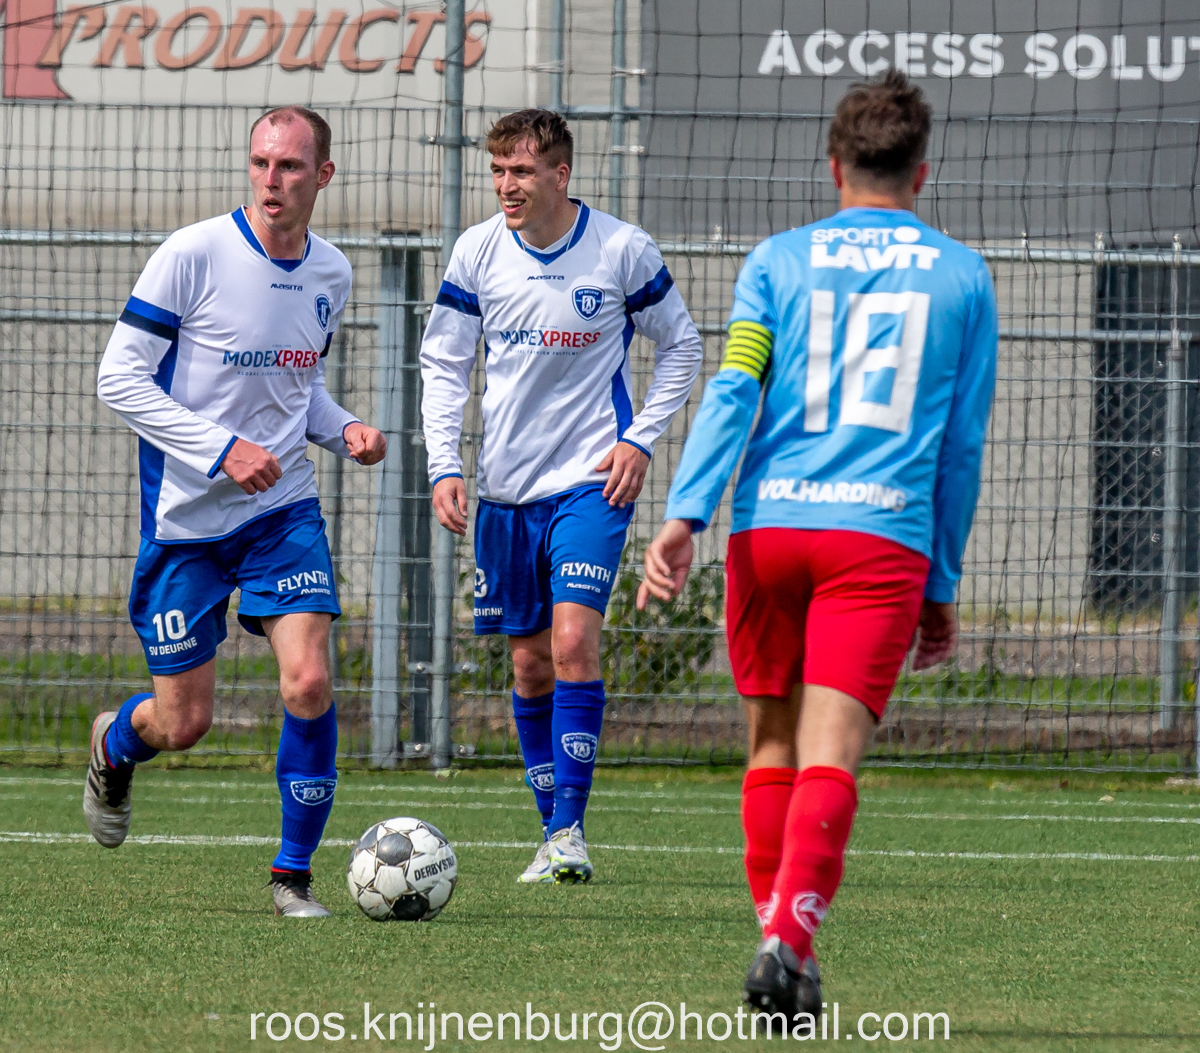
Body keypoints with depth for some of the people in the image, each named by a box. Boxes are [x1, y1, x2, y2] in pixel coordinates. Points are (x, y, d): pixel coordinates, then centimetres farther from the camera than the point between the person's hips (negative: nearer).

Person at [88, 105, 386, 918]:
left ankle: (294, 873, -1)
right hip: (186, 516, -4)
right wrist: (223, 448, -23)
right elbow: (120, 377, -14)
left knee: (309, 679, -16)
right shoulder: (193, 256, -14)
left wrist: (345, 431, -2)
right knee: (184, 722, 2)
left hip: (284, 511, 4)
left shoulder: (331, 273, 4)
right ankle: (114, 748, 40)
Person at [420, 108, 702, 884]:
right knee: (530, 663, 7)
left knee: (573, 641, -18)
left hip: (591, 479, -3)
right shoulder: (478, 252, 0)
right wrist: (445, 466, -4)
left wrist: (641, 441, -4)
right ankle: (553, 836, 19)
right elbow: (443, 364, 6)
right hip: (507, 485, 3)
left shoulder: (623, 251, -7)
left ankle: (571, 827, -14)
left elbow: (682, 347, 5)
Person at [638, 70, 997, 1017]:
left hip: (769, 526, 1)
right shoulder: (962, 277, 12)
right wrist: (944, 586, 17)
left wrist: (685, 514, -12)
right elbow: (963, 444, 12)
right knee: (831, 756, -9)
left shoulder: (780, 260, 10)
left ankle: (786, 944, 16)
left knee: (774, 741, 16)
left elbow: (733, 389, -4)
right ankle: (787, 936, -28)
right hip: (883, 532, -1)